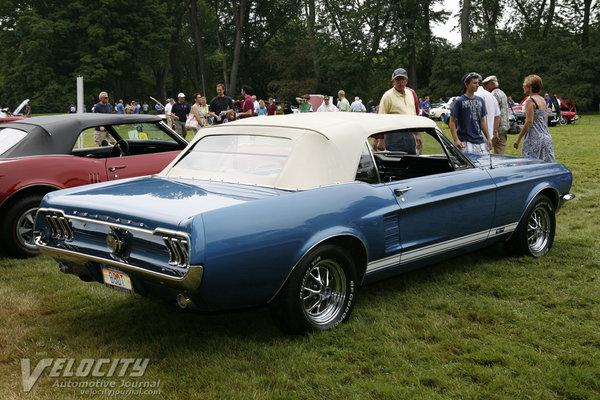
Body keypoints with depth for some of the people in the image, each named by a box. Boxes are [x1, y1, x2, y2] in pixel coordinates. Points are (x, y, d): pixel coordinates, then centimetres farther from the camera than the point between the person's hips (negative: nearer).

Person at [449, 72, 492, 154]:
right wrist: (456, 140, -15)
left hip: (479, 140, 6)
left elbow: (482, 121, 19)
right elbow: (452, 121, -6)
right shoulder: (459, 101, -4)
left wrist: (488, 138, 15)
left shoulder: (480, 100, 14)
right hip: (465, 142, -6)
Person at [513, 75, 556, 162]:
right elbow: (546, 122, 18)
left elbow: (529, 122, -16)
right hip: (547, 137, 9)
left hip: (535, 138, -9)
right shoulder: (543, 100, 14)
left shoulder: (530, 101, -11)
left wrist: (518, 139, -11)